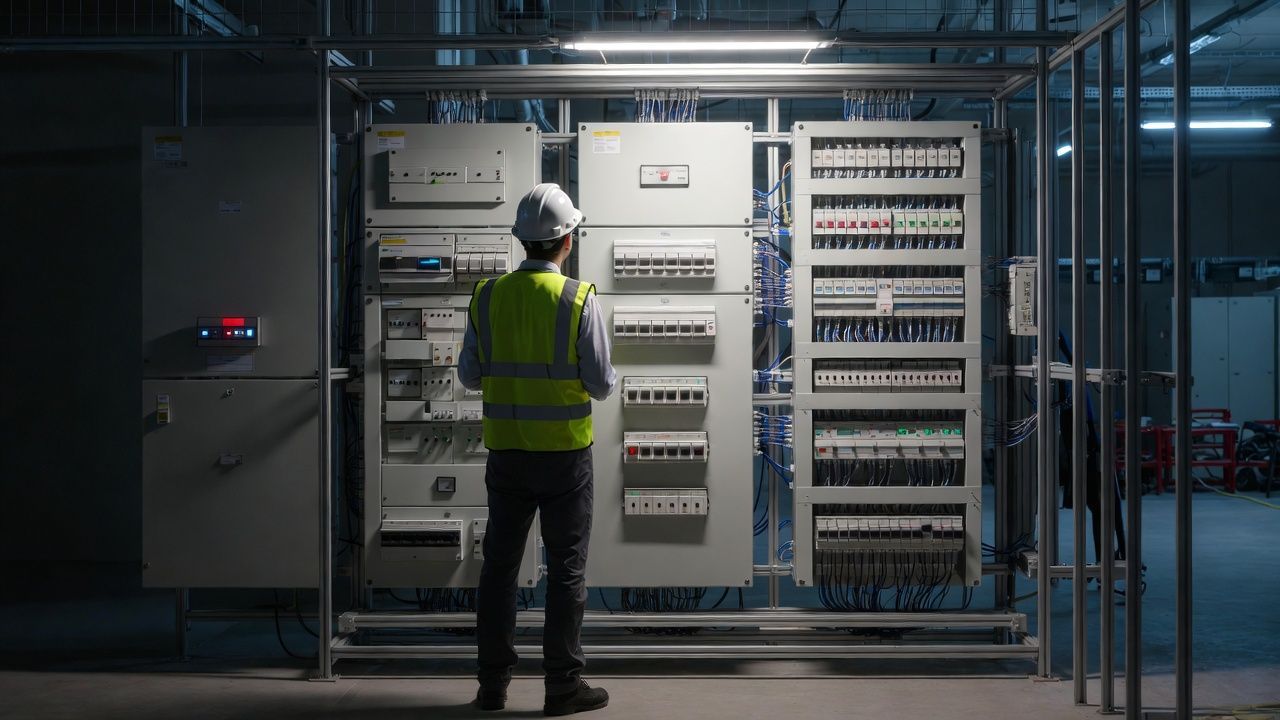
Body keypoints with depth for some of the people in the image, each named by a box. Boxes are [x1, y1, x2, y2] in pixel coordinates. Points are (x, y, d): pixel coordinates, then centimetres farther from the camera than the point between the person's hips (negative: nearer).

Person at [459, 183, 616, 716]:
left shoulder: (487, 296, -2)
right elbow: (602, 385, -10)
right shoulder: (579, 300, -13)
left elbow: (469, 376, 4)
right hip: (564, 453, -3)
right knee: (566, 570, 6)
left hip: (505, 452, 4)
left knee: (499, 566, 12)